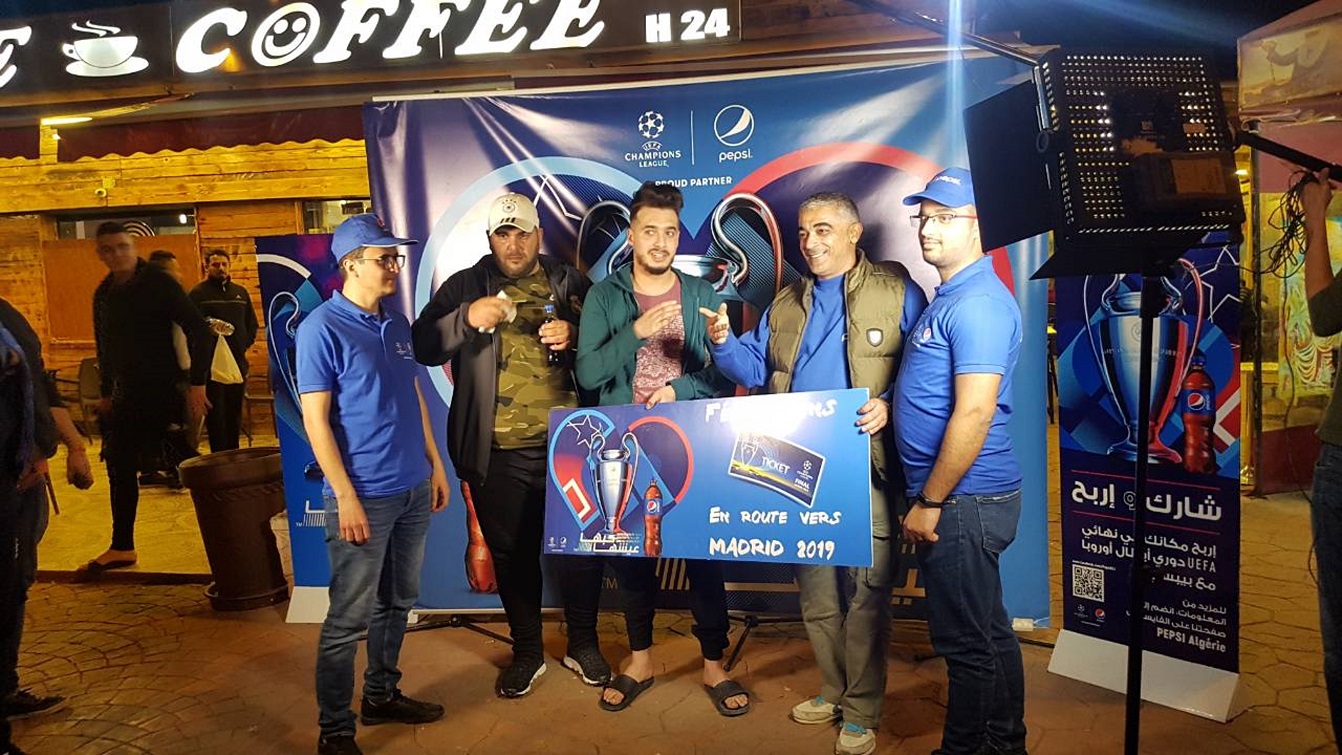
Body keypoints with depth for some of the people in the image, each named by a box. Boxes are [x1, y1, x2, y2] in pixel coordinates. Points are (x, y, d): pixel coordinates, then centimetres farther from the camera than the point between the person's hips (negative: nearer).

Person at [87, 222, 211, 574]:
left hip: (163, 389, -7)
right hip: (126, 394, 7)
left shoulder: (159, 284, -9)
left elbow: (199, 330, -15)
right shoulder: (104, 293, 10)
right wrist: (106, 393, 17)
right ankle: (121, 547, 23)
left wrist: (197, 383, -19)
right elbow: (105, 346, 20)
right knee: (120, 466, 11)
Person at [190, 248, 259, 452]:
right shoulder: (198, 293, -1)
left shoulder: (240, 293, 14)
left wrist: (245, 343, 8)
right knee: (216, 412, -3)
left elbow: (252, 323, 19)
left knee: (235, 411, 9)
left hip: (238, 361, 5)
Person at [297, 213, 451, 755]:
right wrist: (345, 496, -16)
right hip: (365, 496, -7)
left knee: (397, 603, 18)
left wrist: (435, 465, 15)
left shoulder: (397, 323, 10)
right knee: (350, 618, 2)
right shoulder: (321, 329, -11)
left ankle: (382, 695, 35)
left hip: (413, 489, 7)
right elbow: (315, 419, -13)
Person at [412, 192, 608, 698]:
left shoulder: (570, 283, 8)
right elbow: (423, 347, -2)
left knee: (581, 546, 9)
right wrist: (467, 317, -19)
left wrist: (574, 335, -13)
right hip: (498, 453, 0)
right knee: (512, 554, 12)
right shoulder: (465, 286, 6)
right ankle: (526, 651, 31)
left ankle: (583, 644, 31)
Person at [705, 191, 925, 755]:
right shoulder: (786, 303, 17)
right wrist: (724, 344, -3)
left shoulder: (897, 291, 0)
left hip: (866, 467, -5)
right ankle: (835, 691, 30)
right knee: (814, 588, 13)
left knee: (865, 589, -1)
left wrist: (890, 404, -19)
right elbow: (754, 368, 16)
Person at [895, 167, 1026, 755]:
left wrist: (929, 502, -18)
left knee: (968, 640, 3)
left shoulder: (977, 303, -18)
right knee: (988, 633, 20)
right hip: (962, 499, 10)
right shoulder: (950, 296, 14)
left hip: (963, 500, -10)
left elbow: (973, 414, -23)